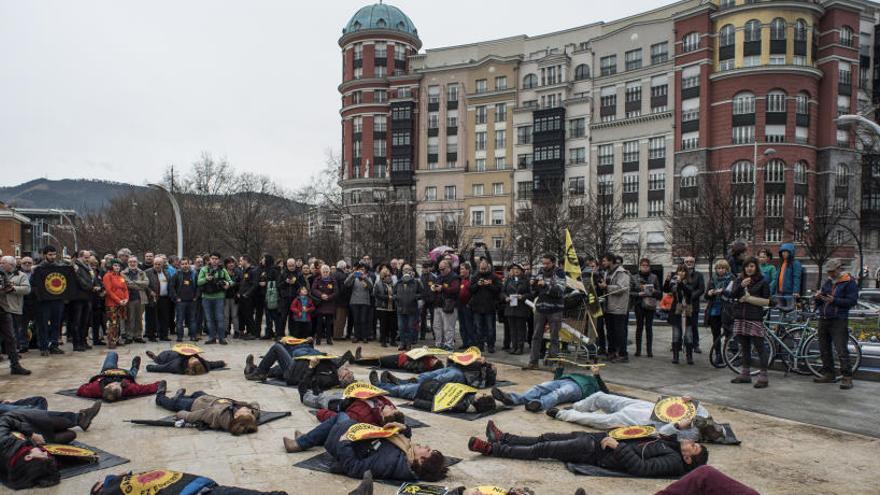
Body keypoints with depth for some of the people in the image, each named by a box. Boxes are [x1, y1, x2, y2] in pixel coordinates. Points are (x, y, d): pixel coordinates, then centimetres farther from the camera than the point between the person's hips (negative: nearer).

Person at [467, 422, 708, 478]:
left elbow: (641, 467, -28)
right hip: (600, 438, 8)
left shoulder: (674, 461, -17)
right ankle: (502, 438, 25)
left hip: (597, 452, -8)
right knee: (546, 438, 12)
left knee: (542, 449, -5)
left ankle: (492, 448, 3)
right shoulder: (673, 443, 8)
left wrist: (617, 446, -27)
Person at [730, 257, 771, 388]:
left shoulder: (762, 282, 1)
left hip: (755, 318, -4)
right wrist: (741, 286, -18)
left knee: (759, 347, -6)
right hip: (740, 318, 4)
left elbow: (767, 301, -3)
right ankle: (745, 375, 20)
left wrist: (749, 298, -10)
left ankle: (763, 377, -4)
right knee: (745, 348, 12)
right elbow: (732, 295, -3)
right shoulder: (739, 281, 11)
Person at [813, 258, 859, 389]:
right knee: (824, 349, 11)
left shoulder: (849, 282, -3)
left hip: (839, 321, -7)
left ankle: (847, 378, -6)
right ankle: (828, 375, 20)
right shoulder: (827, 282, 16)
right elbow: (820, 302, 20)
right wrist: (818, 297, -3)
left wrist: (834, 300, -22)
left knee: (841, 350, -10)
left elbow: (852, 301, -12)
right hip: (824, 319, 7)